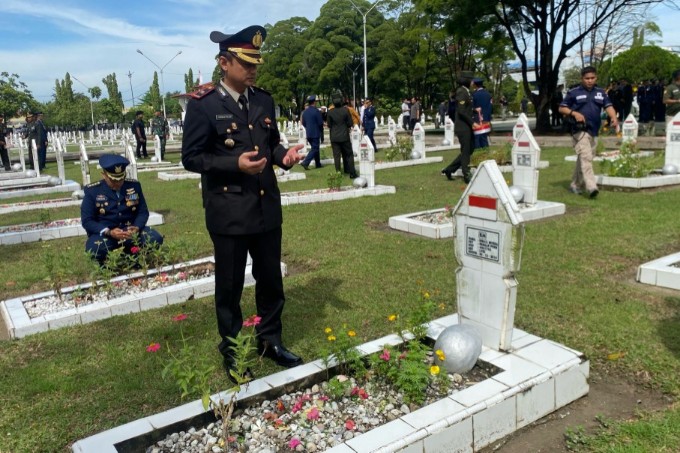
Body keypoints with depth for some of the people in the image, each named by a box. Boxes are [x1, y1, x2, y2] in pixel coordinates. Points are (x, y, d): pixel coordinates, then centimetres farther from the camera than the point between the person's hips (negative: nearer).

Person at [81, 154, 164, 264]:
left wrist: (137, 228, -18)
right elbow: (87, 221, -8)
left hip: (131, 230, 3)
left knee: (155, 239, -23)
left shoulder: (134, 185, 3)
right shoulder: (92, 190, -5)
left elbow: (143, 212, 5)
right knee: (95, 249, -35)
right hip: (104, 233, -3)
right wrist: (109, 232, -26)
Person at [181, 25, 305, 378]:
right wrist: (235, 164, -22)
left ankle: (270, 342, 35)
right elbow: (191, 157, -8)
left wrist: (284, 156, -6)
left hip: (267, 207, 5)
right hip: (228, 212, -5)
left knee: (271, 281, 15)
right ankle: (232, 353, 28)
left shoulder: (265, 101, 8)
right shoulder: (203, 104, -9)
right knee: (229, 287, 9)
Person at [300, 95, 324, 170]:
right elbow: (320, 123, -13)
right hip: (316, 133, -7)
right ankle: (305, 162, -16)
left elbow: (303, 123, 11)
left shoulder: (305, 112, 6)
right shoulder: (316, 111, -14)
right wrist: (321, 131, 6)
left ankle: (318, 164, 22)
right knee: (314, 149, -3)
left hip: (308, 134, 7)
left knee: (315, 148, 17)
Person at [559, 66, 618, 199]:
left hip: (593, 131, 6)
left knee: (584, 159, 12)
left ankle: (575, 185, 24)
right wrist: (574, 113, -16)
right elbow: (562, 108, 1)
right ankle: (591, 187, -24)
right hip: (579, 131, -6)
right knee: (586, 157, -17)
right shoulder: (574, 93, 1)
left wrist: (614, 117, -15)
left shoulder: (600, 92, 13)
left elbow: (608, 106, 5)